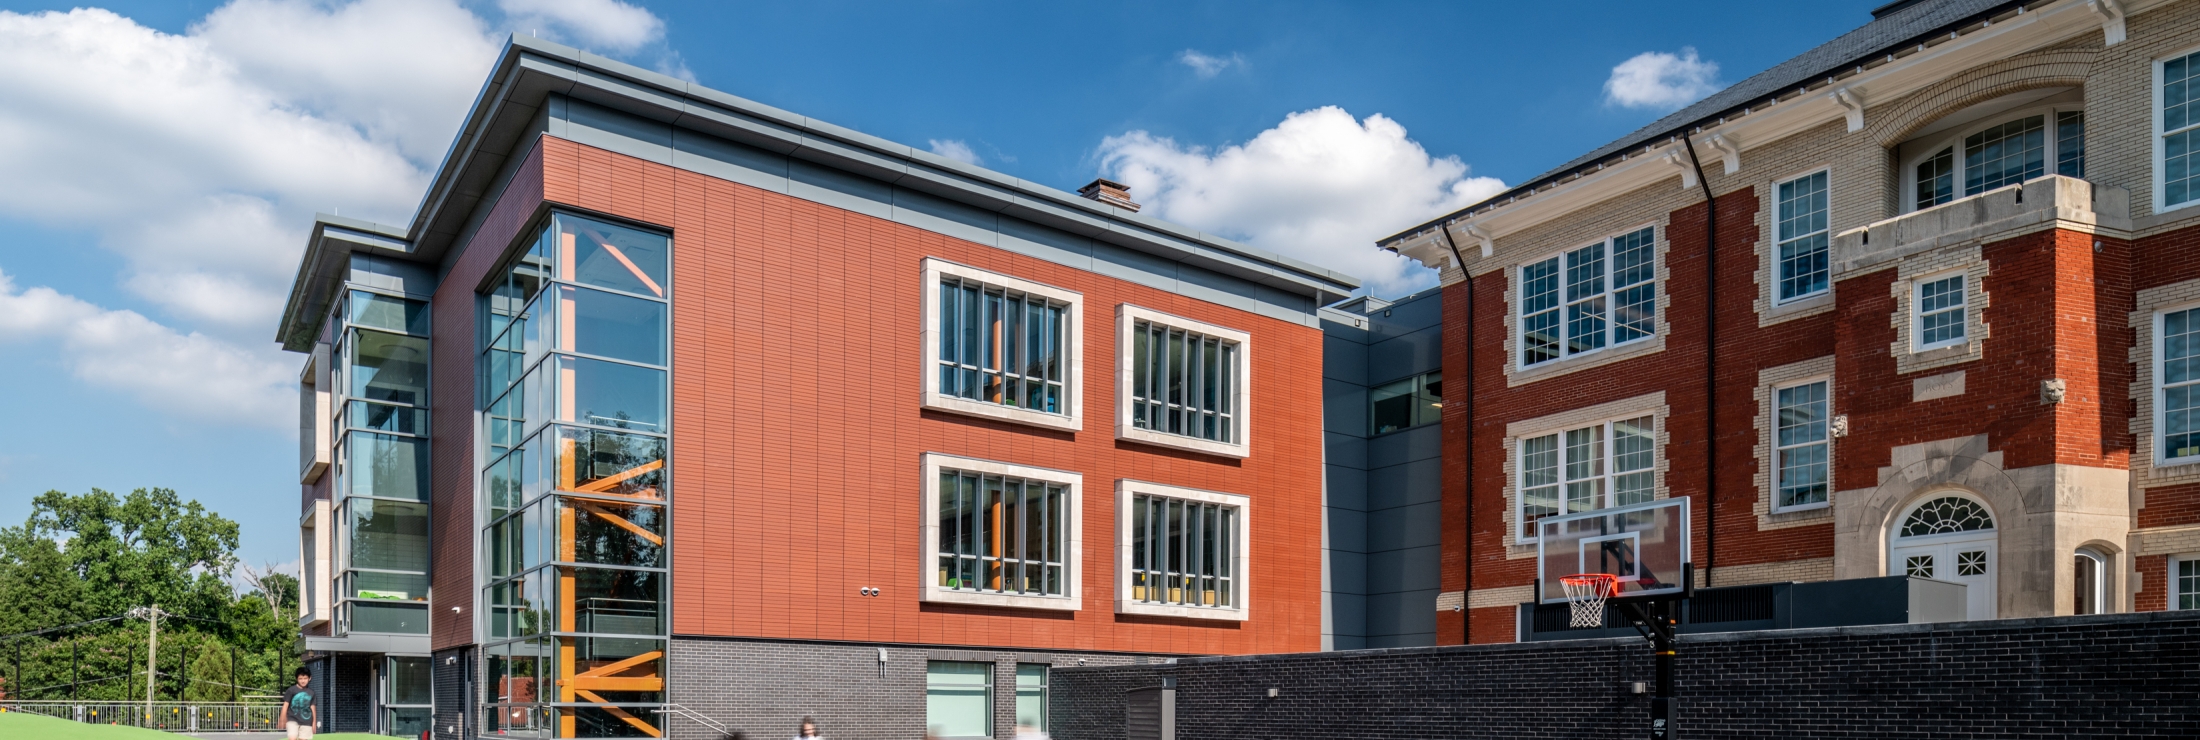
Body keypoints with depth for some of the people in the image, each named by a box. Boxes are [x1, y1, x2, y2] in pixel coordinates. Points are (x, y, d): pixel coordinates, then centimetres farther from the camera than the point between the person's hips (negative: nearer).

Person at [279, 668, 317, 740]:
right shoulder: (291, 690, -1)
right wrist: (283, 721, -4)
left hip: (306, 722, 3)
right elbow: (285, 706, -1)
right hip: (293, 720, -3)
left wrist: (314, 723, 9)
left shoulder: (311, 693, 9)